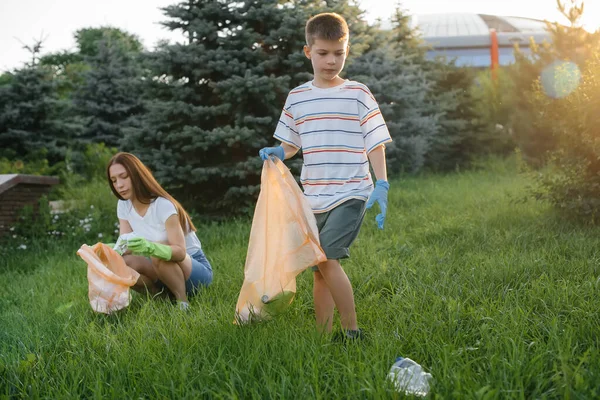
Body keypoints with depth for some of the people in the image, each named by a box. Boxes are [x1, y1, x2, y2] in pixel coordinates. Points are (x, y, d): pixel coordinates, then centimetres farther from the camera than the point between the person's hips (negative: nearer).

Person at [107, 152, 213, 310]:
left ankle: (183, 301, -17)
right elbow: (125, 245, -8)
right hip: (164, 269, 6)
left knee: (159, 255, -36)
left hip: (197, 269, -5)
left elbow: (180, 252, -30)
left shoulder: (163, 205, -23)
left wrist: (151, 247, -50)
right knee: (125, 263, -23)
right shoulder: (124, 205, -2)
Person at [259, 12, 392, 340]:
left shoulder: (358, 94, -1)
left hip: (350, 194, -5)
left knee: (326, 258, -20)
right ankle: (323, 336, 19)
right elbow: (291, 143, 18)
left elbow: (375, 143, -3)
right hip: (313, 198, 5)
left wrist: (381, 184, -14)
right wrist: (277, 153, -4)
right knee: (319, 270, 10)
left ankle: (352, 332, -10)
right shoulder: (297, 98, 10)